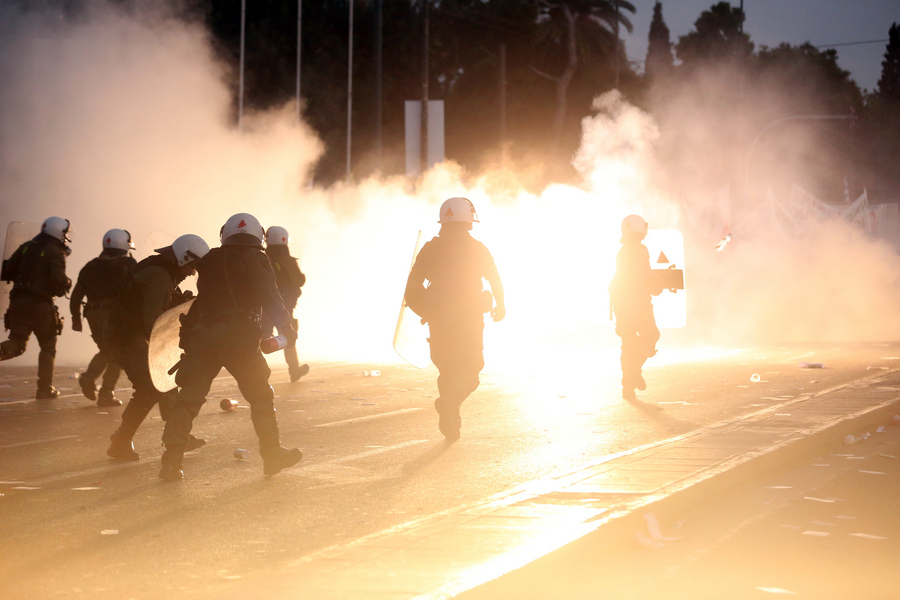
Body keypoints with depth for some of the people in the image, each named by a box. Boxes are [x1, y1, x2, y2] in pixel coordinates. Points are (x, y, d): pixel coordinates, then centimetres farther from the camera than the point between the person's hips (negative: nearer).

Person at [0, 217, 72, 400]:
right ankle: (45, 388, 10)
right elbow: (58, 280, -16)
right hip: (41, 304, -5)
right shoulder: (55, 253, -5)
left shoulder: (26, 247, 13)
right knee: (48, 346, 10)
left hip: (18, 301, 5)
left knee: (17, 344, 6)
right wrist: (66, 285, 5)